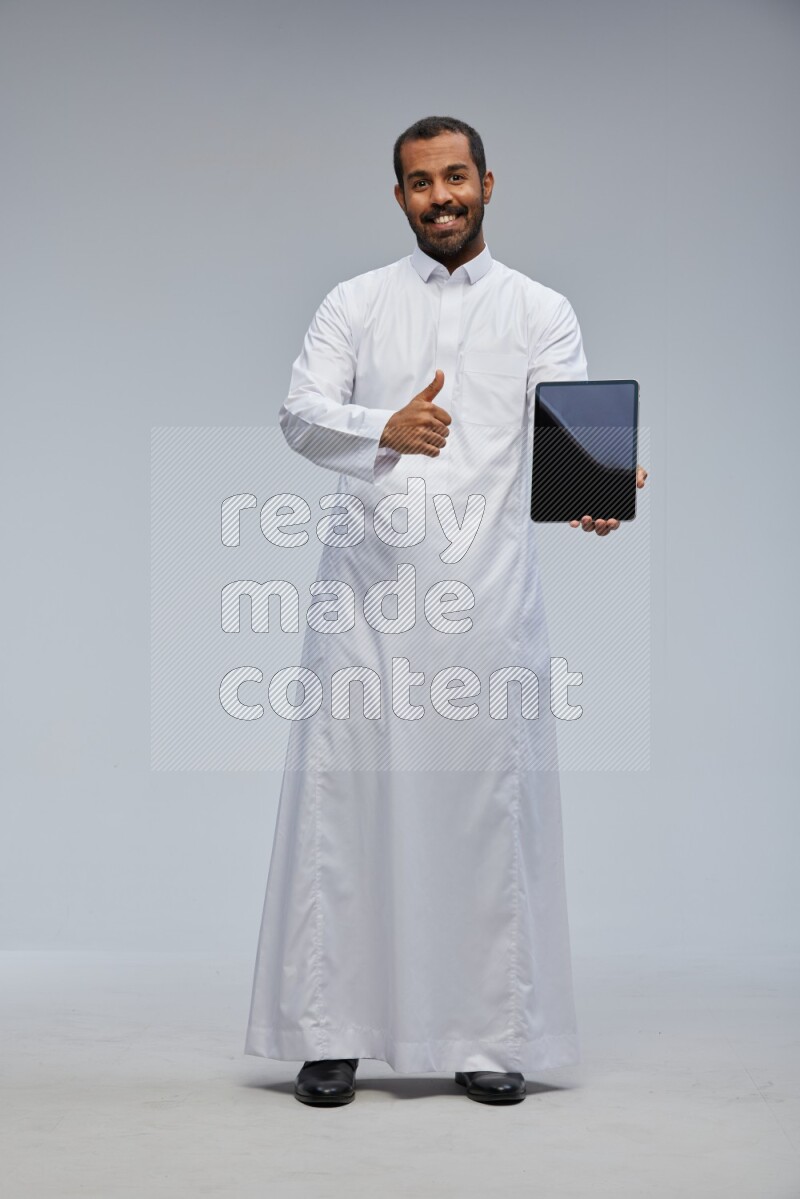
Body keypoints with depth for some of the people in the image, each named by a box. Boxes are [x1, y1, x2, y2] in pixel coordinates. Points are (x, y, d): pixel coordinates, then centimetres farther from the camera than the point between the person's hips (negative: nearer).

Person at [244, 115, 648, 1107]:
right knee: (343, 801, -1)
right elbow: (301, 414, -1)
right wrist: (385, 428, -22)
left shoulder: (541, 312, 10)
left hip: (484, 584, 0)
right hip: (366, 585, 1)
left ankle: (491, 1037, 9)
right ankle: (329, 1034, 6)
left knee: (487, 804, 0)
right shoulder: (355, 304, 12)